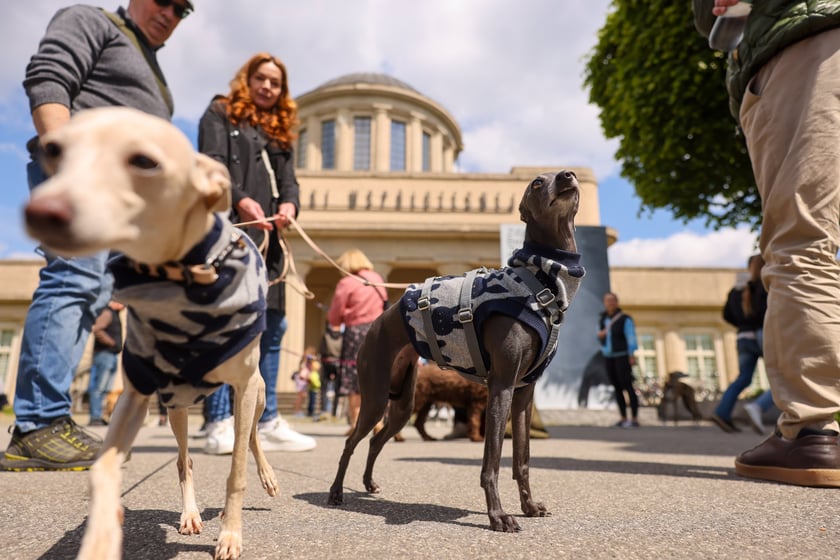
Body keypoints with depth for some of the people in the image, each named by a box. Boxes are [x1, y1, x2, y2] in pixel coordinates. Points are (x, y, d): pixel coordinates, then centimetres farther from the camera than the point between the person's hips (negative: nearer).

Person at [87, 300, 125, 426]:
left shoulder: (114, 314, 19)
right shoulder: (107, 313, -11)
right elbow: (96, 330, -25)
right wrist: (111, 342, -15)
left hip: (112, 355, 10)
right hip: (105, 354, -10)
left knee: (103, 388, 11)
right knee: (99, 387, -9)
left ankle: (97, 417, 15)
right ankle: (95, 418, -8)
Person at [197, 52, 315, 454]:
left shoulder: (279, 133, 27)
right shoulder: (220, 115, 11)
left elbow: (289, 180, 15)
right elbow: (212, 165, -5)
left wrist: (289, 205, -8)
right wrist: (241, 201, -22)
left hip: (266, 237, 7)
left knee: (272, 326, 4)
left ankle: (268, 423, 10)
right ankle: (220, 424, -9)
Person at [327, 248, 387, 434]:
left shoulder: (346, 283, -9)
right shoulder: (378, 279, 8)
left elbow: (334, 315, -6)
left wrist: (336, 322, 15)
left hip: (356, 332, -5)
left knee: (354, 380, 4)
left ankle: (355, 423, 5)